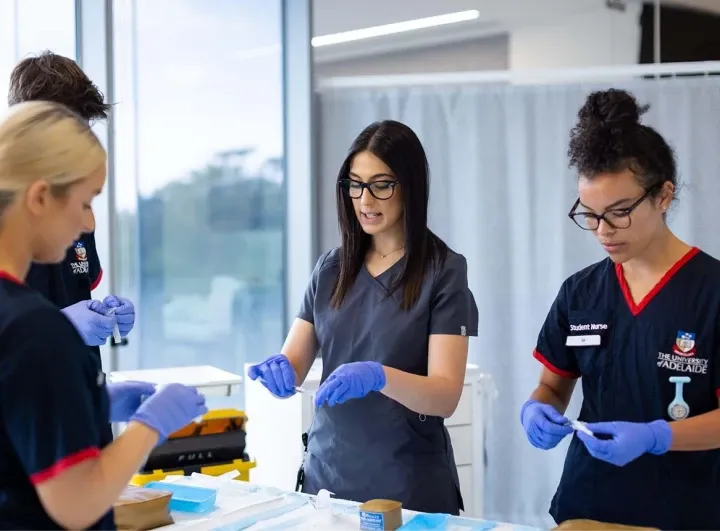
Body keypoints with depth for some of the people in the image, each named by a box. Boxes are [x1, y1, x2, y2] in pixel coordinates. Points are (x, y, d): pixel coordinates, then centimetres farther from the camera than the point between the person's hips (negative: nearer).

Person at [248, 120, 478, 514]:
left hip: (407, 487, -4)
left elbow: (446, 396, -16)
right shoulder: (331, 268, 5)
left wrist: (378, 376, -33)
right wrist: (278, 371, -20)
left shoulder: (444, 271, -9)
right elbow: (295, 365, 3)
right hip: (327, 475, 4)